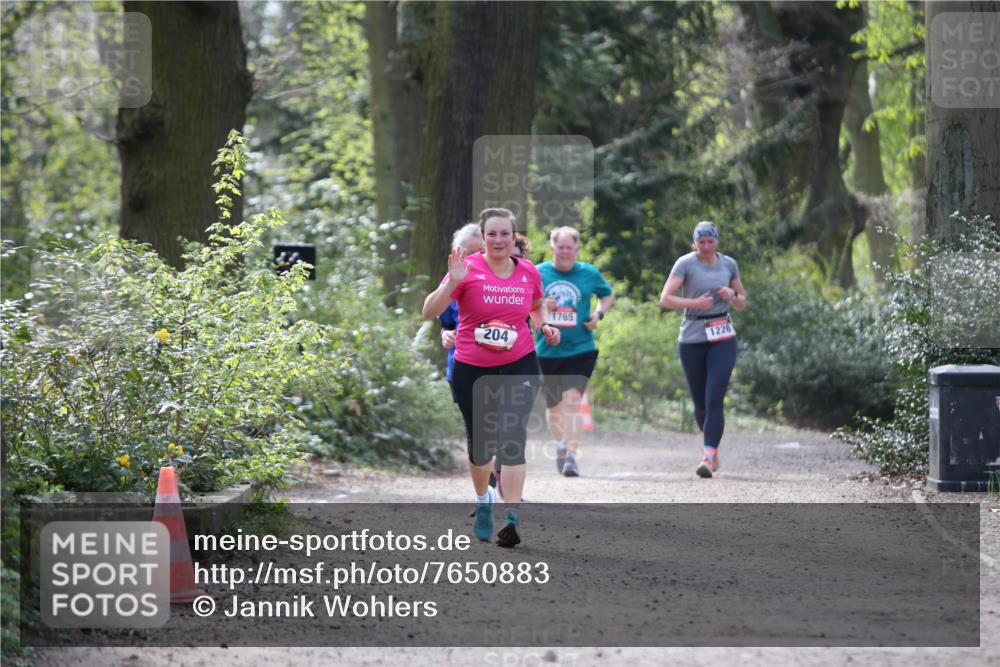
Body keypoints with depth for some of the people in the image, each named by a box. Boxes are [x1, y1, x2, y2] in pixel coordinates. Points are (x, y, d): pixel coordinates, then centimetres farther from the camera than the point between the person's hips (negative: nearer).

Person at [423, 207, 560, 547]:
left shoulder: (529, 273, 1)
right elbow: (429, 312, -15)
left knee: (512, 437, -14)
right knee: (480, 441, 11)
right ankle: (483, 501, 39)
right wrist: (452, 282, -29)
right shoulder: (468, 268, -10)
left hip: (519, 367, 0)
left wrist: (545, 325, 3)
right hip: (471, 370, 0)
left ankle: (512, 517, -16)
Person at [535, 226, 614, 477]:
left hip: (580, 349, -2)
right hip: (547, 351, 2)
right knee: (553, 405, 14)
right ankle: (561, 446, 41)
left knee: (572, 400, -19)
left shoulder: (590, 273, 2)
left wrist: (598, 314, 0)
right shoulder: (538, 273, 0)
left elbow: (608, 295, 19)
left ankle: (572, 456, -20)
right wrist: (540, 306, -14)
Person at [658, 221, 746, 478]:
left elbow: (742, 303, 17)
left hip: (722, 338, 0)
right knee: (700, 402, 9)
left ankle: (708, 458, -20)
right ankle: (710, 447, 33)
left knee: (714, 400, -14)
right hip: (692, 338, 0)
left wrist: (732, 296, -6)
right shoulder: (686, 264, -2)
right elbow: (665, 298, -9)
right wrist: (694, 303, -22)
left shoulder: (729, 264, 8)